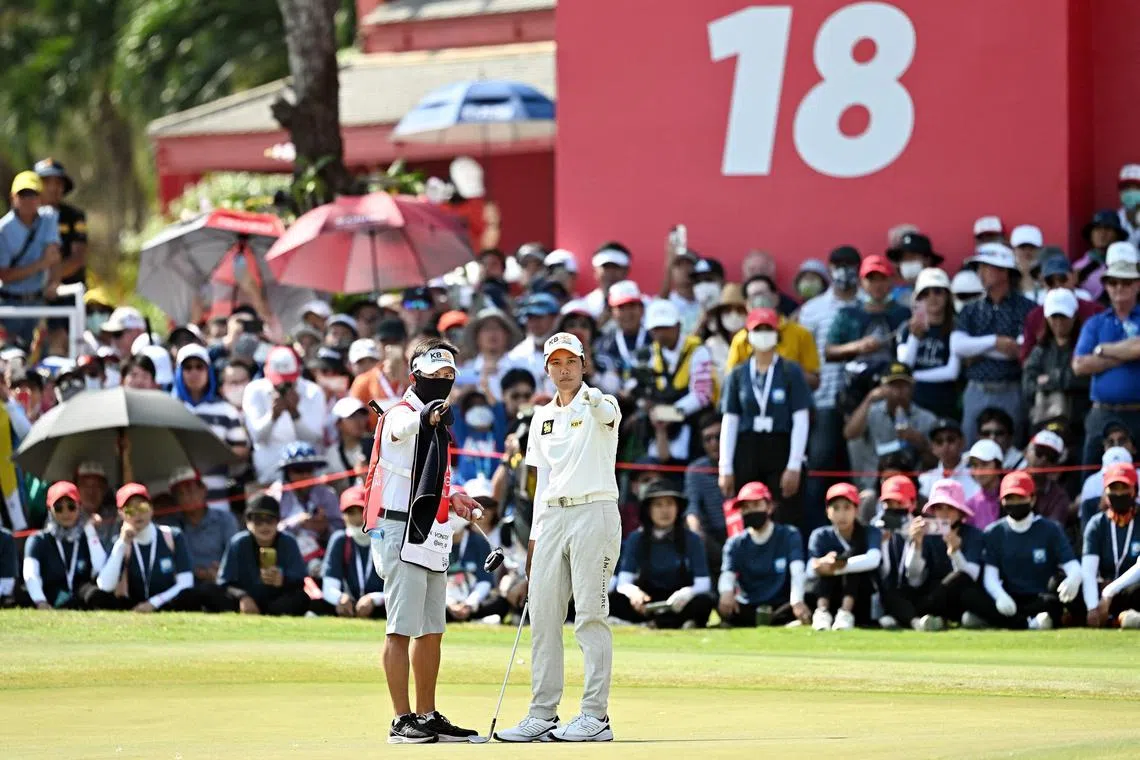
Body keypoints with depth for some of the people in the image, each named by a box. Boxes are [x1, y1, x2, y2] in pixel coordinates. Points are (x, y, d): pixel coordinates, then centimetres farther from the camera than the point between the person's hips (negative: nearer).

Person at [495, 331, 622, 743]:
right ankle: (542, 716, 9)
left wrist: (591, 397, -53)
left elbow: (606, 413, -29)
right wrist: (536, 535, 15)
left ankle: (595, 716, -9)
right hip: (551, 517, 7)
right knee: (542, 616, 5)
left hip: (594, 512, -7)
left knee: (590, 615, -9)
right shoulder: (543, 416, 17)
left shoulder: (599, 405, -2)